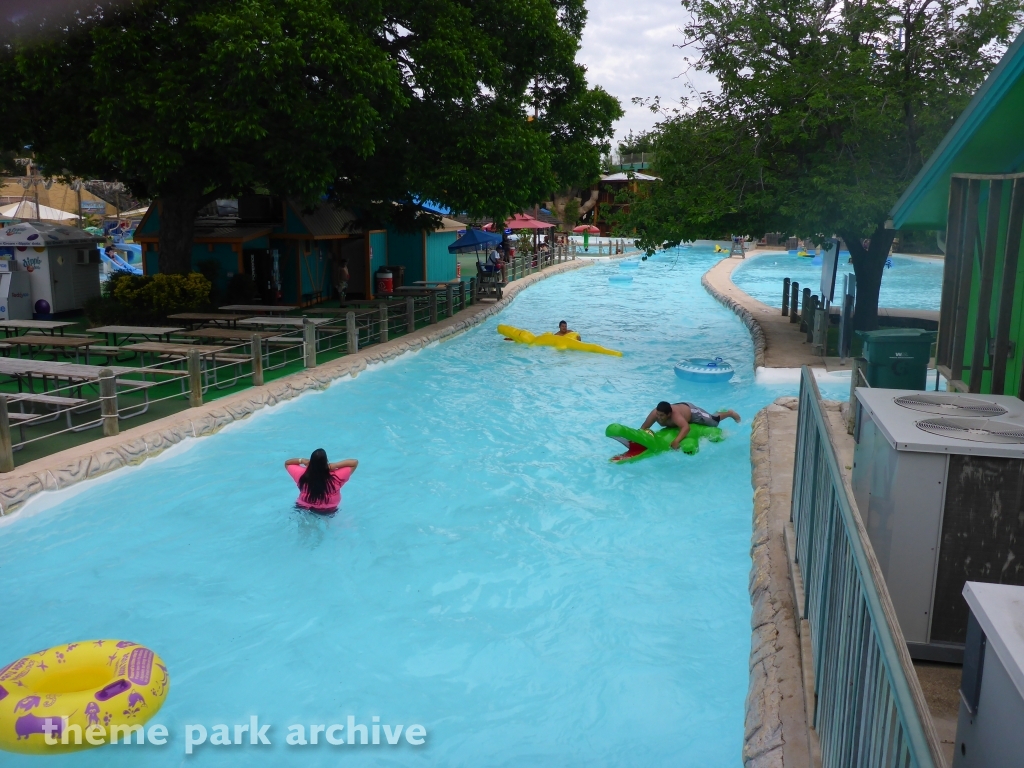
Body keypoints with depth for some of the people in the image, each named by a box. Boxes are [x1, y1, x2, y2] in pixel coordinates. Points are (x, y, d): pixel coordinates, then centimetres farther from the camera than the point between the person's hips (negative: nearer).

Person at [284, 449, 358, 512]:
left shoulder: (302, 475, -25)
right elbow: (355, 462, -21)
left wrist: (301, 460, -22)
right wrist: (335, 465, -30)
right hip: (328, 512, -1)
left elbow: (287, 463, -6)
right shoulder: (335, 478, -29)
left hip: (305, 509, 1)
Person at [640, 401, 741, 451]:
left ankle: (730, 413, 44)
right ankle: (717, 412, 61)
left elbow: (686, 427, -65)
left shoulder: (675, 415, -51)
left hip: (691, 411, -6)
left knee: (714, 421, 13)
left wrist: (676, 441, -77)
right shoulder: (655, 413, -36)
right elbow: (643, 428, -30)